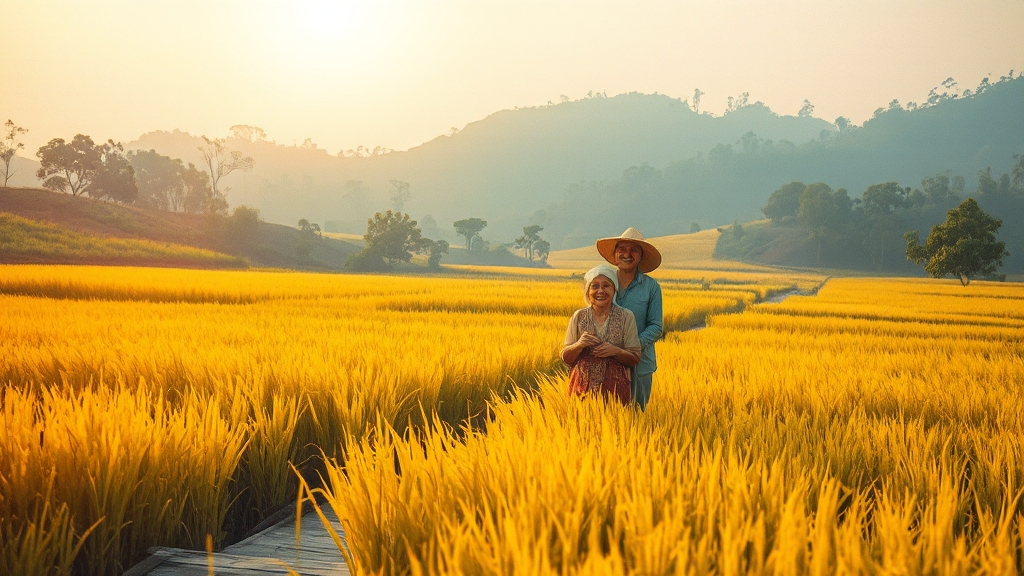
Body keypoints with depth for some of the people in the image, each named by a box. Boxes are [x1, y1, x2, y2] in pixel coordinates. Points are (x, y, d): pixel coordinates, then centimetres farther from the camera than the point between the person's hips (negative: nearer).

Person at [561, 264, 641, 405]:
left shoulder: (626, 317, -2)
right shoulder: (579, 316, 2)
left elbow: (635, 360, 1)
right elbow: (565, 358, 4)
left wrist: (616, 351, -17)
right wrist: (579, 345, -15)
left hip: (614, 387, -1)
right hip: (583, 386, 1)